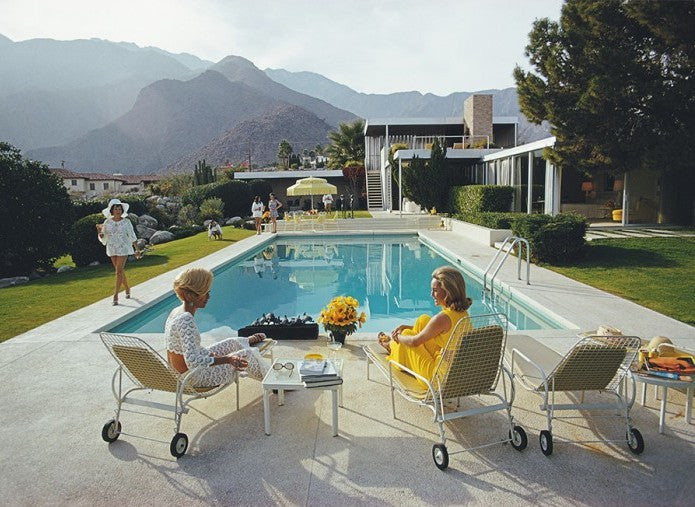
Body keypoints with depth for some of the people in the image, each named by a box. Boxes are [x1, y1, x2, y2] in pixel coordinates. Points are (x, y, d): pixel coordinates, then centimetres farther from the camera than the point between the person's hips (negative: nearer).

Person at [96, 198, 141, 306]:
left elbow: (132, 236, -1)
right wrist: (99, 232, -17)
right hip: (112, 249, 3)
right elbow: (103, 238, 4)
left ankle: (116, 295, -5)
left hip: (123, 249, -3)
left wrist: (137, 249, 0)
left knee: (119, 271, -8)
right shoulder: (107, 222, 1)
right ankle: (127, 289, 33)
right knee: (120, 271, 13)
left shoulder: (126, 222, -5)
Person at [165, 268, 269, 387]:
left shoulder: (176, 312, -1)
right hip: (196, 378, -9)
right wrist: (226, 359, -37)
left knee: (235, 342, 20)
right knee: (248, 353, 1)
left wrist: (209, 354, 6)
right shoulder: (186, 320, -31)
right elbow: (192, 362, -36)